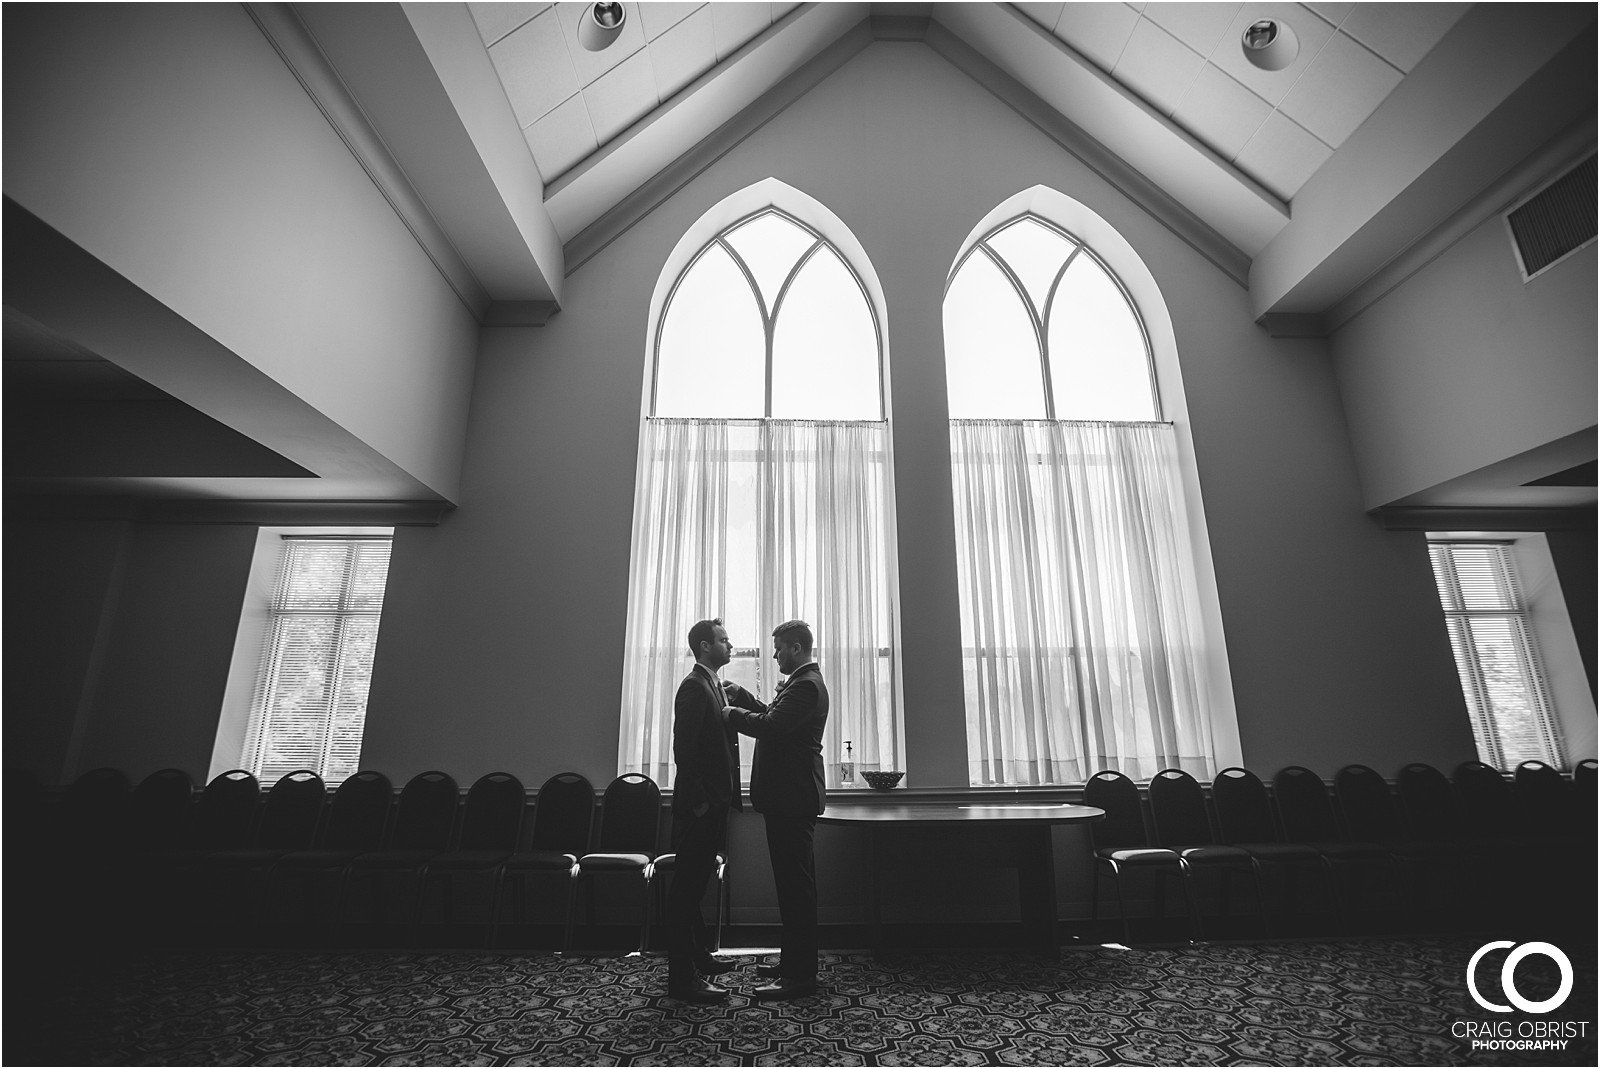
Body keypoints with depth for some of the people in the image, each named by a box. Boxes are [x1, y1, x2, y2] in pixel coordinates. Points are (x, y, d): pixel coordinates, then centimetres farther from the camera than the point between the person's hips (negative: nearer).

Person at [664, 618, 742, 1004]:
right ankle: (682, 978, 10)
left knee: (694, 884, 20)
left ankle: (697, 956, 34)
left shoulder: (712, 685, 14)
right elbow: (684, 750, -22)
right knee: (687, 887, 0)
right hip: (698, 806, -10)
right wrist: (700, 801, -19)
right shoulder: (694, 687, -17)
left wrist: (722, 797, 13)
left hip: (711, 802, 10)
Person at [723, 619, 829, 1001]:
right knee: (793, 883, 17)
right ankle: (793, 960, 29)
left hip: (792, 800, -11)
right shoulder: (802, 682, 15)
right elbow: (772, 714, 20)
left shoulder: (806, 685, -18)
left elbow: (770, 726, -27)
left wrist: (732, 713, -13)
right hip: (789, 797, 11)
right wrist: (739, 695, 12)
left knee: (796, 884, -1)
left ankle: (800, 975, 9)